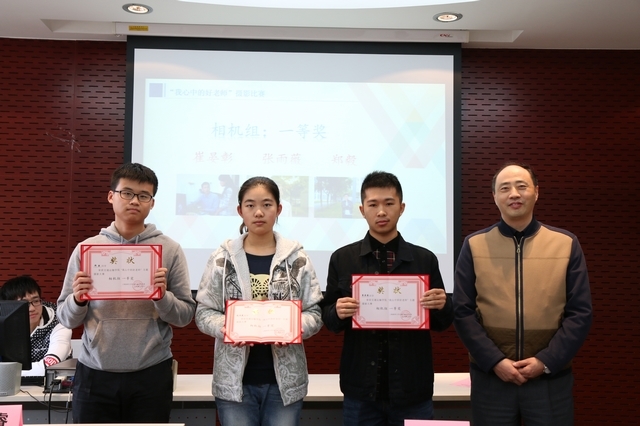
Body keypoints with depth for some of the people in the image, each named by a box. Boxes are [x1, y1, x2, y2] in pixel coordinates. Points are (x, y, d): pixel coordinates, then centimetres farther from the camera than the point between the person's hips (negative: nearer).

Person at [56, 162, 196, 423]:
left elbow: (185, 316, 0)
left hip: (151, 376, -1)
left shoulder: (170, 250, 0)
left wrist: (163, 296, -17)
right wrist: (78, 300, -14)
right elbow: (66, 319, 6)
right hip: (94, 376, 1)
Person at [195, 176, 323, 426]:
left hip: (285, 380, 1)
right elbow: (204, 312, 2)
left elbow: (314, 313, 1)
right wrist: (224, 328, -18)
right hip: (234, 379, 0)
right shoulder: (222, 259, 1)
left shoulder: (297, 258, 2)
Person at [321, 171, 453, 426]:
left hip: (412, 390, 0)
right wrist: (338, 312, -16)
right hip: (360, 390, 0)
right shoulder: (342, 259, 2)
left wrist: (442, 305, -13)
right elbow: (328, 318, 5)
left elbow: (442, 323, 8)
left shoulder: (425, 259, 3)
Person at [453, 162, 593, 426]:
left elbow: (580, 313, -1)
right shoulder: (474, 245, 1)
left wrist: (546, 361, -10)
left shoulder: (566, 244, 2)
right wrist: (495, 361, -11)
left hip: (551, 378, 1)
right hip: (490, 378, 0)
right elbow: (462, 312, -2)